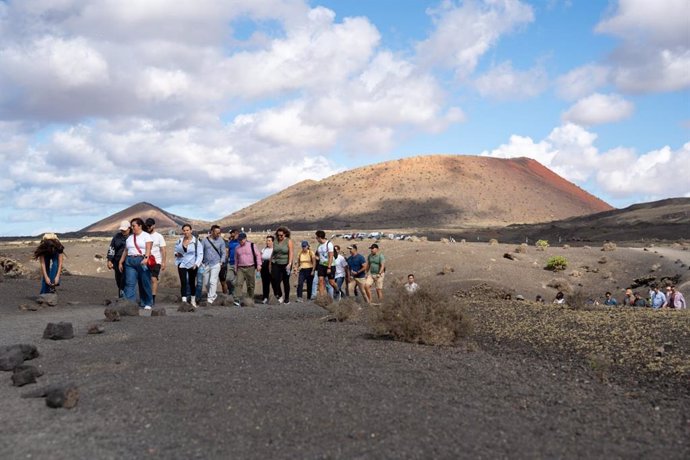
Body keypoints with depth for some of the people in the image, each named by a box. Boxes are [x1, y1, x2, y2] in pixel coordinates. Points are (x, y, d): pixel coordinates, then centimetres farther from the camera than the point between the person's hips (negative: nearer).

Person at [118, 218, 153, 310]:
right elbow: (125, 251, 21)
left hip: (142, 262, -5)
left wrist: (146, 258, -26)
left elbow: (148, 248, -11)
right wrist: (121, 262, 15)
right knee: (130, 283, -6)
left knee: (145, 283, 0)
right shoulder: (130, 237, 20)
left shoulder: (146, 236, 2)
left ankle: (147, 303, 11)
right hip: (130, 262, 5)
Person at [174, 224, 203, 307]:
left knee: (192, 282, 13)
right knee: (183, 283, -11)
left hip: (192, 265, -1)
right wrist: (176, 254, -6)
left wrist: (196, 264, -22)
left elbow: (200, 254, -9)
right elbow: (176, 250, 17)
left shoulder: (195, 241, -10)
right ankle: (184, 301, -15)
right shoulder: (179, 241, 1)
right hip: (182, 265, 1)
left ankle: (193, 300, 32)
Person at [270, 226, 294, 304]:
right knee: (274, 280, -11)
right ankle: (279, 295, 9)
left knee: (286, 282, 4)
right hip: (276, 264, 3)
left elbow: (291, 252, -11)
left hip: (285, 264, -3)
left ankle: (287, 299, 17)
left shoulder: (288, 241, -4)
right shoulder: (275, 241, 7)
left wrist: (289, 264, -21)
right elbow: (273, 253, 12)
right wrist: (270, 264, 9)